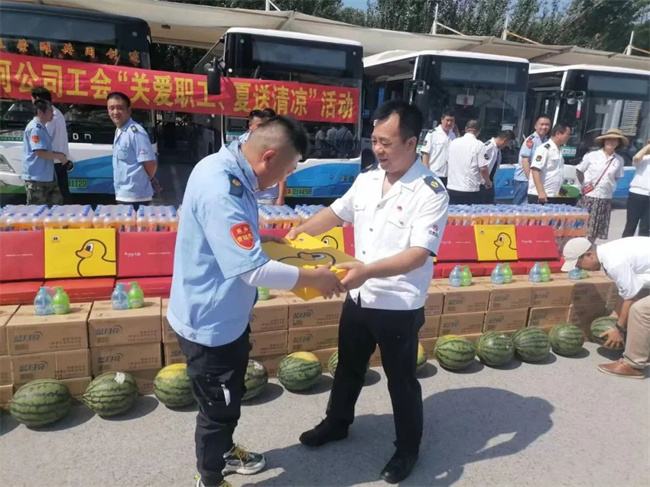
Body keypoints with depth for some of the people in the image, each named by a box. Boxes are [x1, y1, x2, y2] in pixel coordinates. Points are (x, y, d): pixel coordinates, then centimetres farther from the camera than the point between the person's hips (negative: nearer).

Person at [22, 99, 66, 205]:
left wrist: (59, 155, 8)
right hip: (36, 178, -10)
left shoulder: (42, 128, 14)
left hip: (47, 177, 10)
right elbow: (40, 152, -24)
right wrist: (59, 156, -11)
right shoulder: (35, 128, -16)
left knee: (57, 204, 15)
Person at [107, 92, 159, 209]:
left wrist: (149, 181, -2)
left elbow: (150, 164, -19)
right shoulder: (119, 131, 13)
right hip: (122, 195, 9)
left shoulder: (135, 132, -16)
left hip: (135, 197, -9)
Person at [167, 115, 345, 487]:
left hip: (227, 315, 10)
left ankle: (223, 452, 52)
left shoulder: (229, 168, 0)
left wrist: (263, 238, 7)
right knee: (219, 408, 12)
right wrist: (314, 278, -23)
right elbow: (253, 270, -34)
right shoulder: (220, 191, -32)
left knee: (229, 399, 28)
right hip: (210, 323, -9)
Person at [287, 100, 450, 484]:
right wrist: (300, 231, -1)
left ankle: (408, 449, 38)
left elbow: (419, 254, -27)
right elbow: (335, 213, 14)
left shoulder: (430, 192, -19)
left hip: (400, 307, -6)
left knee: (401, 380, 13)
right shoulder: (366, 180, 2)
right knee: (349, 367, 24)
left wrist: (368, 270, -38)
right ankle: (337, 423, 49)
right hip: (359, 298, 6)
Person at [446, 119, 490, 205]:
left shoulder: (453, 142, 6)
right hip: (470, 190, -4)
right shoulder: (479, 145, -8)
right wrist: (488, 182, 7)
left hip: (452, 188, 4)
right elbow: (483, 168, -11)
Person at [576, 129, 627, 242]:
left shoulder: (619, 160, 4)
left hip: (604, 199, 3)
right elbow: (579, 171, 4)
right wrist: (584, 184, -4)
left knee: (595, 229, 10)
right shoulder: (592, 155, -3)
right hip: (588, 196, -2)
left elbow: (617, 177, 16)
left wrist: (611, 187, 2)